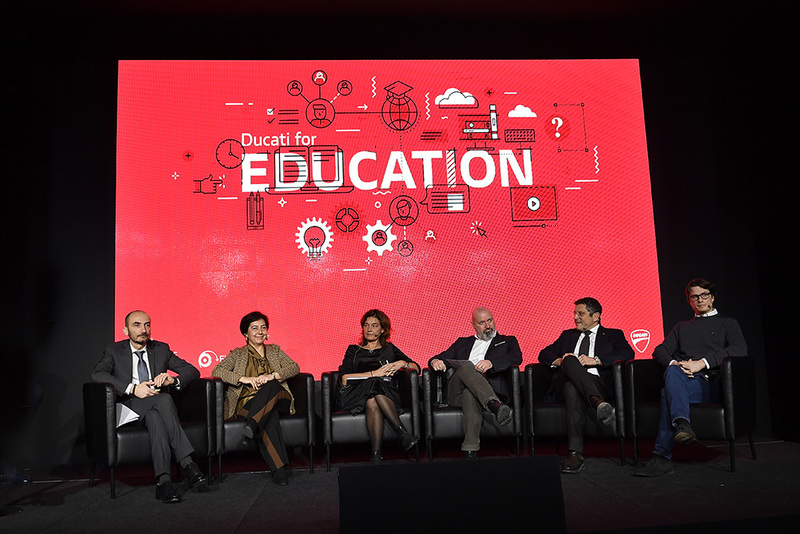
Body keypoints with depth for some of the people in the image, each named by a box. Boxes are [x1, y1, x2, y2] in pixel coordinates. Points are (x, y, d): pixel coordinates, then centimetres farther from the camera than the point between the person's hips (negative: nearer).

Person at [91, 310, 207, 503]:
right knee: (164, 399, -34)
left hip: (156, 408, 3)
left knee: (154, 417, -35)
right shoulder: (114, 351, 8)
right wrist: (132, 388, -25)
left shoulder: (161, 349, 13)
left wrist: (173, 380, -15)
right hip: (130, 407, -2)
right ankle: (187, 465, -41)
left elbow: (192, 371, 8)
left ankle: (163, 480, -43)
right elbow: (97, 374, -13)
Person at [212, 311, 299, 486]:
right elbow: (217, 371, 1)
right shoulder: (237, 354, 19)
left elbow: (294, 367, 8)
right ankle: (278, 468, -46)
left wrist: (272, 376, -12)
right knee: (270, 416, -39)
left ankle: (252, 425, -48)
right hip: (248, 402, -2)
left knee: (271, 386, -36)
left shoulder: (275, 350, 24)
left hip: (278, 401, 2)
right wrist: (243, 378, -15)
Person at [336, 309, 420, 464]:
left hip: (387, 395, 1)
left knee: (372, 402, -37)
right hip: (356, 397, -1)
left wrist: (403, 363, -4)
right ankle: (403, 432, -41)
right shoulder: (354, 350, 20)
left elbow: (416, 368, 18)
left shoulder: (389, 349, 23)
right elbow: (345, 379, 1)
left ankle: (376, 454, -41)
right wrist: (374, 373, -9)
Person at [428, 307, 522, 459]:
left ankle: (470, 449, -50)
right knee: (466, 367, -36)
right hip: (456, 393, 2)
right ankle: (495, 406, -56)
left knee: (470, 393, -41)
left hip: (489, 387, -1)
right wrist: (436, 361, -3)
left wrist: (491, 362, -16)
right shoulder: (462, 343, 36)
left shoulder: (507, 341, 28)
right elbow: (441, 357, 26)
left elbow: (517, 357, 4)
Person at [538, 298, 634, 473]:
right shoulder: (568, 335, 33)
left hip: (599, 383, -2)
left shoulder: (613, 335, 22)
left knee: (572, 388, -39)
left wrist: (595, 360, -12)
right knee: (570, 360, -35)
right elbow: (544, 354, 23)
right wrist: (559, 361, -2)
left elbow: (628, 353, 0)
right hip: (565, 382, 2)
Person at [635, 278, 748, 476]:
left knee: (668, 392, -34)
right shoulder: (681, 327, 32)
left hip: (710, 384, -3)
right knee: (672, 371, -35)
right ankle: (682, 424, -52)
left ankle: (662, 457, -40)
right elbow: (660, 351, 18)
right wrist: (674, 363, -8)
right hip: (681, 380, 3)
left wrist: (703, 363, -15)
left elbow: (740, 350, -2)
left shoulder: (727, 324, 20)